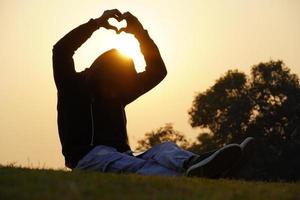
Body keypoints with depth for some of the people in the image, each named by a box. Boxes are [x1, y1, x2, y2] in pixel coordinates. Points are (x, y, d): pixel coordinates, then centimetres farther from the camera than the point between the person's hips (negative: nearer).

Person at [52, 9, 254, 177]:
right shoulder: (74, 88, 5)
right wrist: (97, 23, -10)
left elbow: (157, 71, 18)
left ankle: (192, 164, -64)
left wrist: (140, 32, 6)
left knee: (164, 149, -25)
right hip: (88, 158, -6)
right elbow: (61, 50, -12)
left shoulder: (119, 93, 22)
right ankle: (187, 179, -70)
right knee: (131, 166, -39)